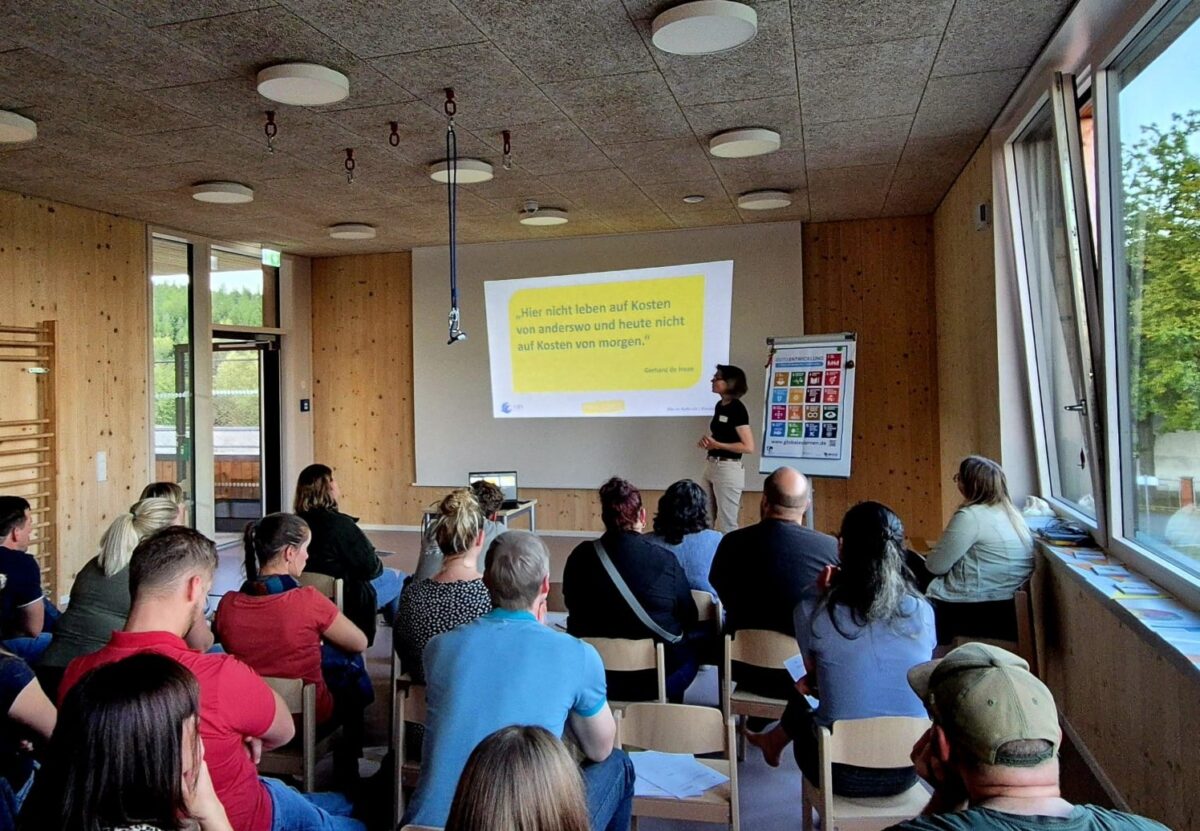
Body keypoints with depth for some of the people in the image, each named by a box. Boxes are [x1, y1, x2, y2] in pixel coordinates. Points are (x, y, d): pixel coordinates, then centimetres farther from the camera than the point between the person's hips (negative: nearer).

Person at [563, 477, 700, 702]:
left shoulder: (579, 557, -9)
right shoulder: (665, 560, -16)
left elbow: (574, 611, 6)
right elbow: (689, 618, -3)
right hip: (655, 680, -3)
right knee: (694, 644, 26)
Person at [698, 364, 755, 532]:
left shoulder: (737, 409, -15)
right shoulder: (719, 405, 10)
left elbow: (748, 447, -19)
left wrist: (716, 445, -17)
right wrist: (706, 440, 4)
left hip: (728, 469, -9)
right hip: (711, 466, 9)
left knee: (726, 524, 0)